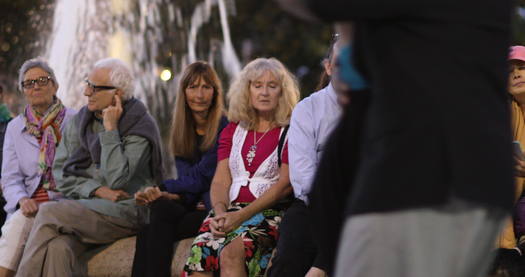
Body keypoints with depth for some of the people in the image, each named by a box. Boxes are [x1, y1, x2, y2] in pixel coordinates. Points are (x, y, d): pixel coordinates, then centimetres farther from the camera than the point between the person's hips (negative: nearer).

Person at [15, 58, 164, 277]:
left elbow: (117, 180, -15)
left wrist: (110, 129, -12)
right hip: (84, 205, 4)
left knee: (48, 213, -26)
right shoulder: (80, 121, 13)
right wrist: (97, 190, -8)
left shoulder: (140, 127, -3)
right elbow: (60, 174, 8)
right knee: (57, 248, -31)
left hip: (125, 210, -4)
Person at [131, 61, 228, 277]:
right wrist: (171, 196, -13)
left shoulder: (225, 128, -7)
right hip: (195, 206, 6)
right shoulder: (182, 131, 15)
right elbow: (188, 186, 9)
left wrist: (162, 190, -9)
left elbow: (201, 177, -10)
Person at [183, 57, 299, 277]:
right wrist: (220, 213, -11)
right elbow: (220, 180, 13)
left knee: (231, 254, -35)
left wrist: (241, 216, -16)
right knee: (199, 254, -27)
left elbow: (285, 184, -6)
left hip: (269, 213, -4)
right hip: (229, 210, 4)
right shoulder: (233, 131, 21)